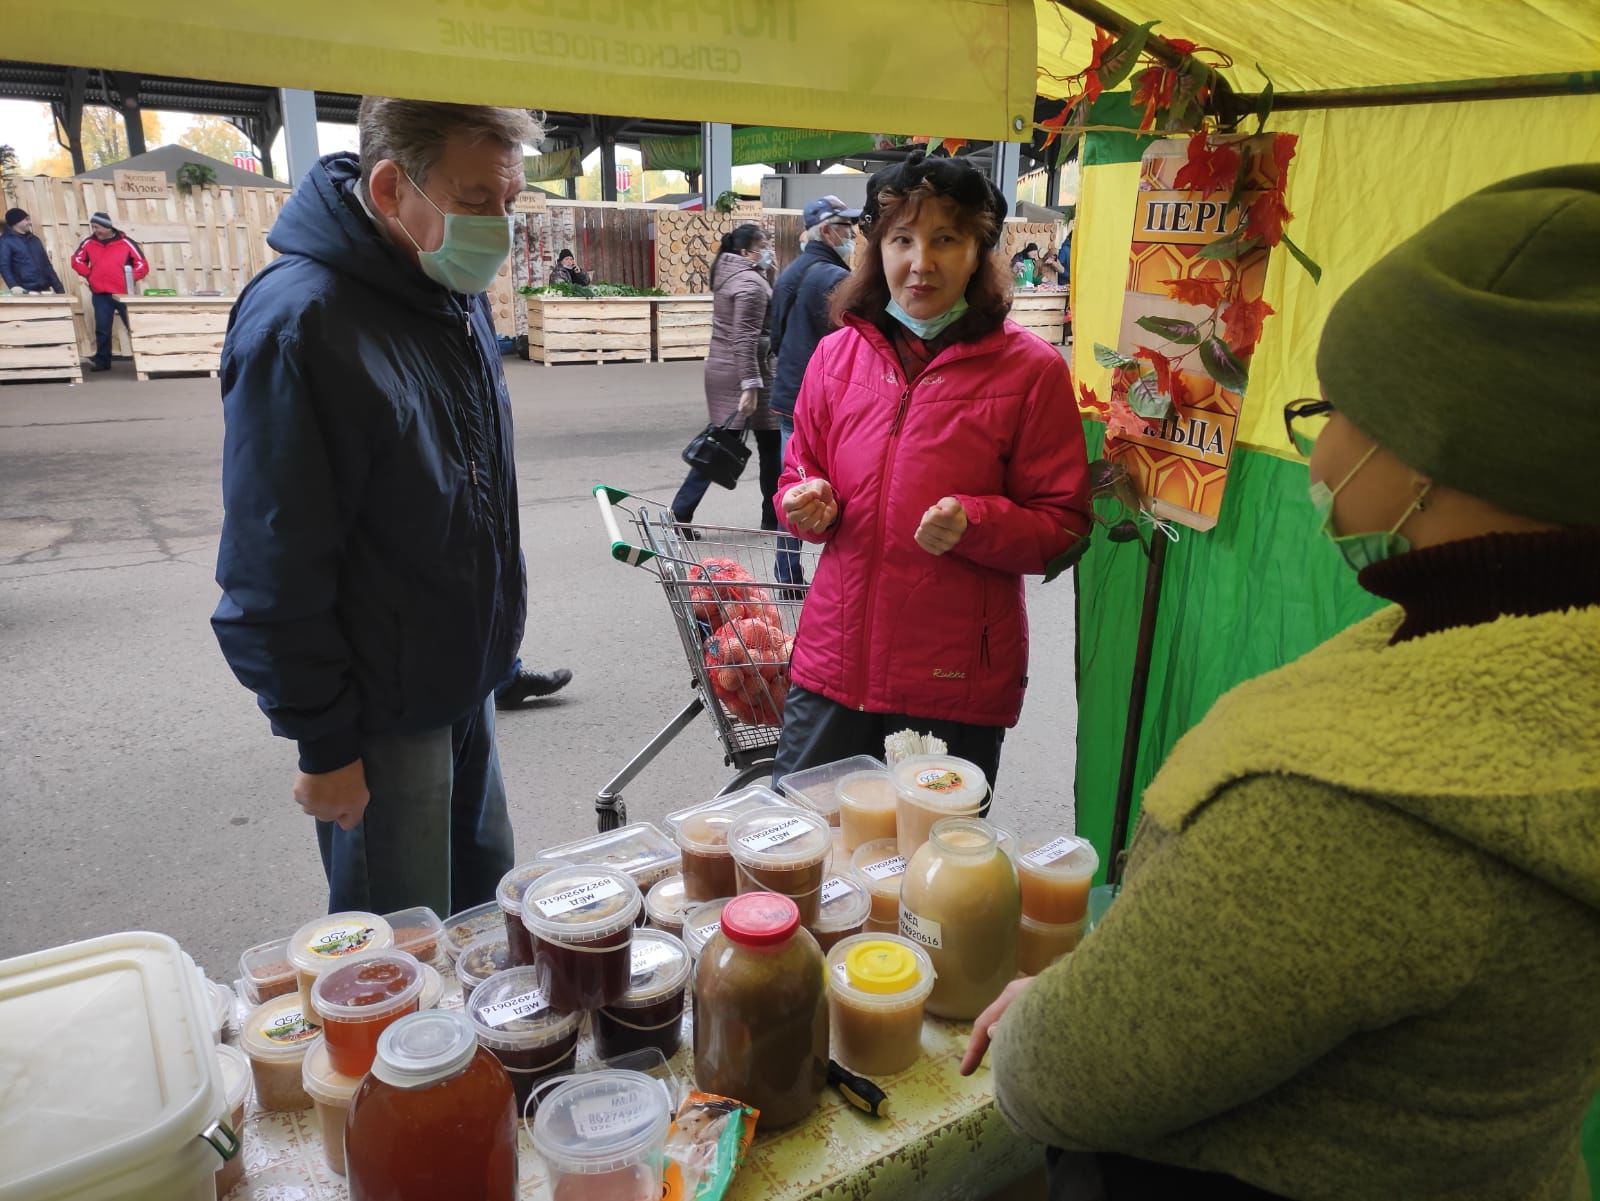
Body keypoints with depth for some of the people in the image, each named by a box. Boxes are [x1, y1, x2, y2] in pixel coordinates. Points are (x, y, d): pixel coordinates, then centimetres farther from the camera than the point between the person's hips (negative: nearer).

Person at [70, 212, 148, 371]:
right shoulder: (88, 243, 7)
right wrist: (89, 275, 5)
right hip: (100, 295, 3)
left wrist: (130, 278, -10)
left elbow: (142, 265, -3)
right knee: (102, 329, 4)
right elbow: (77, 260, 19)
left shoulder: (126, 243, -4)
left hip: (123, 294, -3)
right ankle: (102, 360, 11)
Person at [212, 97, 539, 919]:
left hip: (465, 688, 8)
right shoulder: (300, 320, -23)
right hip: (381, 724, -7)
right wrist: (323, 743, -16)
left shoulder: (457, 292, 4)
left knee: (487, 913, 22)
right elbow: (274, 572, -21)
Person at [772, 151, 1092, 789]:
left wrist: (974, 525, -22)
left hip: (958, 682, -3)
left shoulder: (1031, 369, -6)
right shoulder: (836, 354, 5)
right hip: (834, 661, 3)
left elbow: (1064, 527, -5)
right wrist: (807, 504, -7)